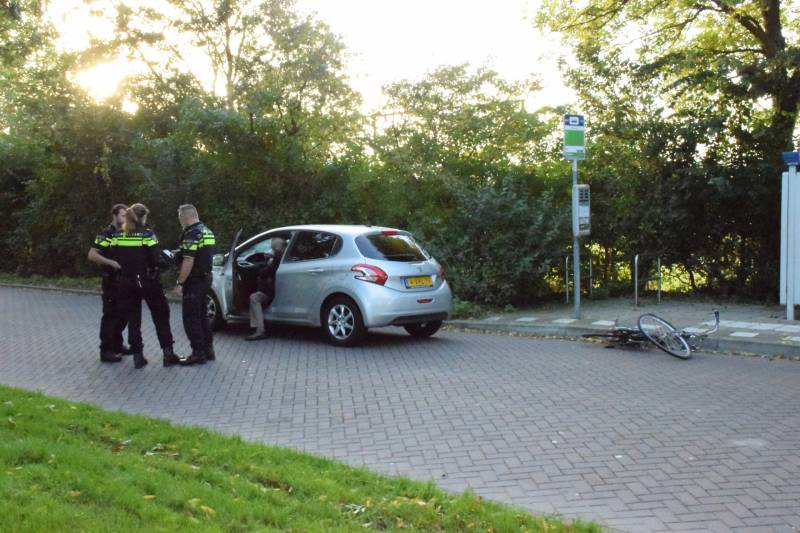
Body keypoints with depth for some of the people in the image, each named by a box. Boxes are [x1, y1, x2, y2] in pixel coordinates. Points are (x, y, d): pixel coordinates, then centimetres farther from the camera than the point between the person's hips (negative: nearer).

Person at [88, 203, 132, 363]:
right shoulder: (106, 234, -11)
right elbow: (92, 255, -19)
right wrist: (112, 263, -27)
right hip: (111, 282, -7)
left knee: (123, 315, 13)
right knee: (110, 316, -4)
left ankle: (117, 345, 26)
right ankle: (106, 351, 2)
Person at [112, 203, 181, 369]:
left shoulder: (119, 236, 2)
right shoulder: (147, 234, -10)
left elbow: (115, 259, 2)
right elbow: (155, 259, -14)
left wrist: (127, 269, 13)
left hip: (127, 282, 4)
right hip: (147, 281, -4)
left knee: (133, 319, 10)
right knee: (160, 316, 8)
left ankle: (138, 356, 10)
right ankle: (168, 353, 5)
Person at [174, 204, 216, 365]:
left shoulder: (191, 234, -17)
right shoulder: (207, 231, 13)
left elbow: (188, 261, -23)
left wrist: (180, 283, -19)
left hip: (194, 281, -10)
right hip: (206, 278, 10)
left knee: (191, 319, -3)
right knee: (202, 316, 17)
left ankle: (198, 353, -2)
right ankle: (208, 350, 21)